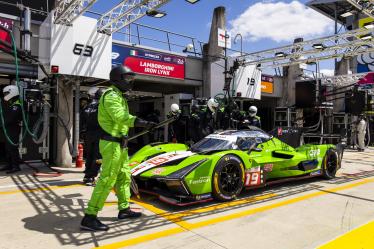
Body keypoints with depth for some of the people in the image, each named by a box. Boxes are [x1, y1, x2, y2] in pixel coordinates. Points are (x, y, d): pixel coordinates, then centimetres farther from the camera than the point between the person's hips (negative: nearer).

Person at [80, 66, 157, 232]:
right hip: (112, 144, -10)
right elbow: (120, 116, -30)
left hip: (119, 144, 10)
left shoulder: (118, 95, 19)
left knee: (124, 177, 16)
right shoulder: (111, 95, -14)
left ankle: (124, 209, 29)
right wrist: (141, 123, -38)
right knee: (107, 180, -8)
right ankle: (89, 218, -1)